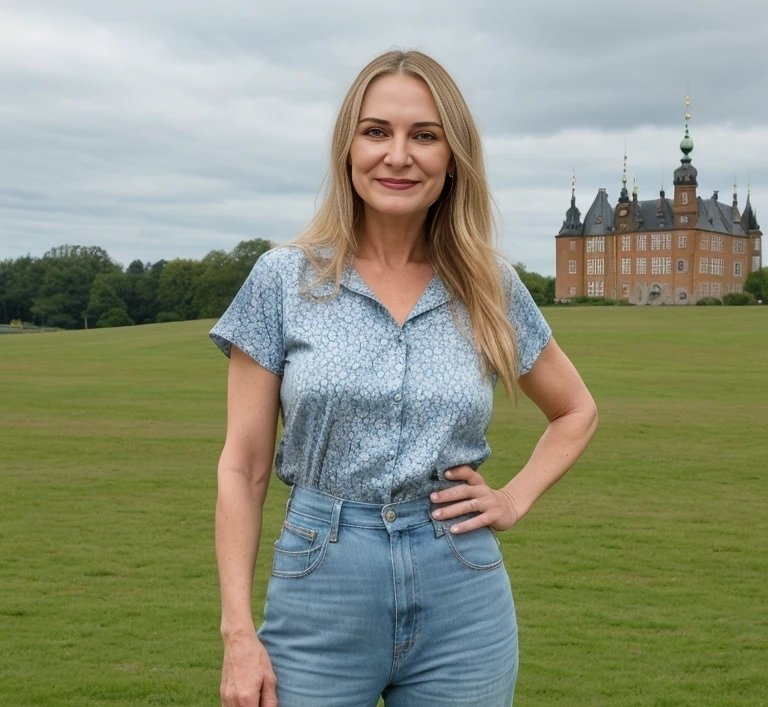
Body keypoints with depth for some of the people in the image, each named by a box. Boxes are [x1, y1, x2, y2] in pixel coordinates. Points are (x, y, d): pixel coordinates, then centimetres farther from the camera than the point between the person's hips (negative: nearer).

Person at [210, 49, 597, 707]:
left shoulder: (492, 288, 3)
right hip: (320, 601, -1)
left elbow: (576, 411, 19)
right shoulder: (283, 280, -2)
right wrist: (239, 633, -7)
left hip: (463, 603, 2)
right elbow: (243, 466, -2)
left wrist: (515, 498, 3)